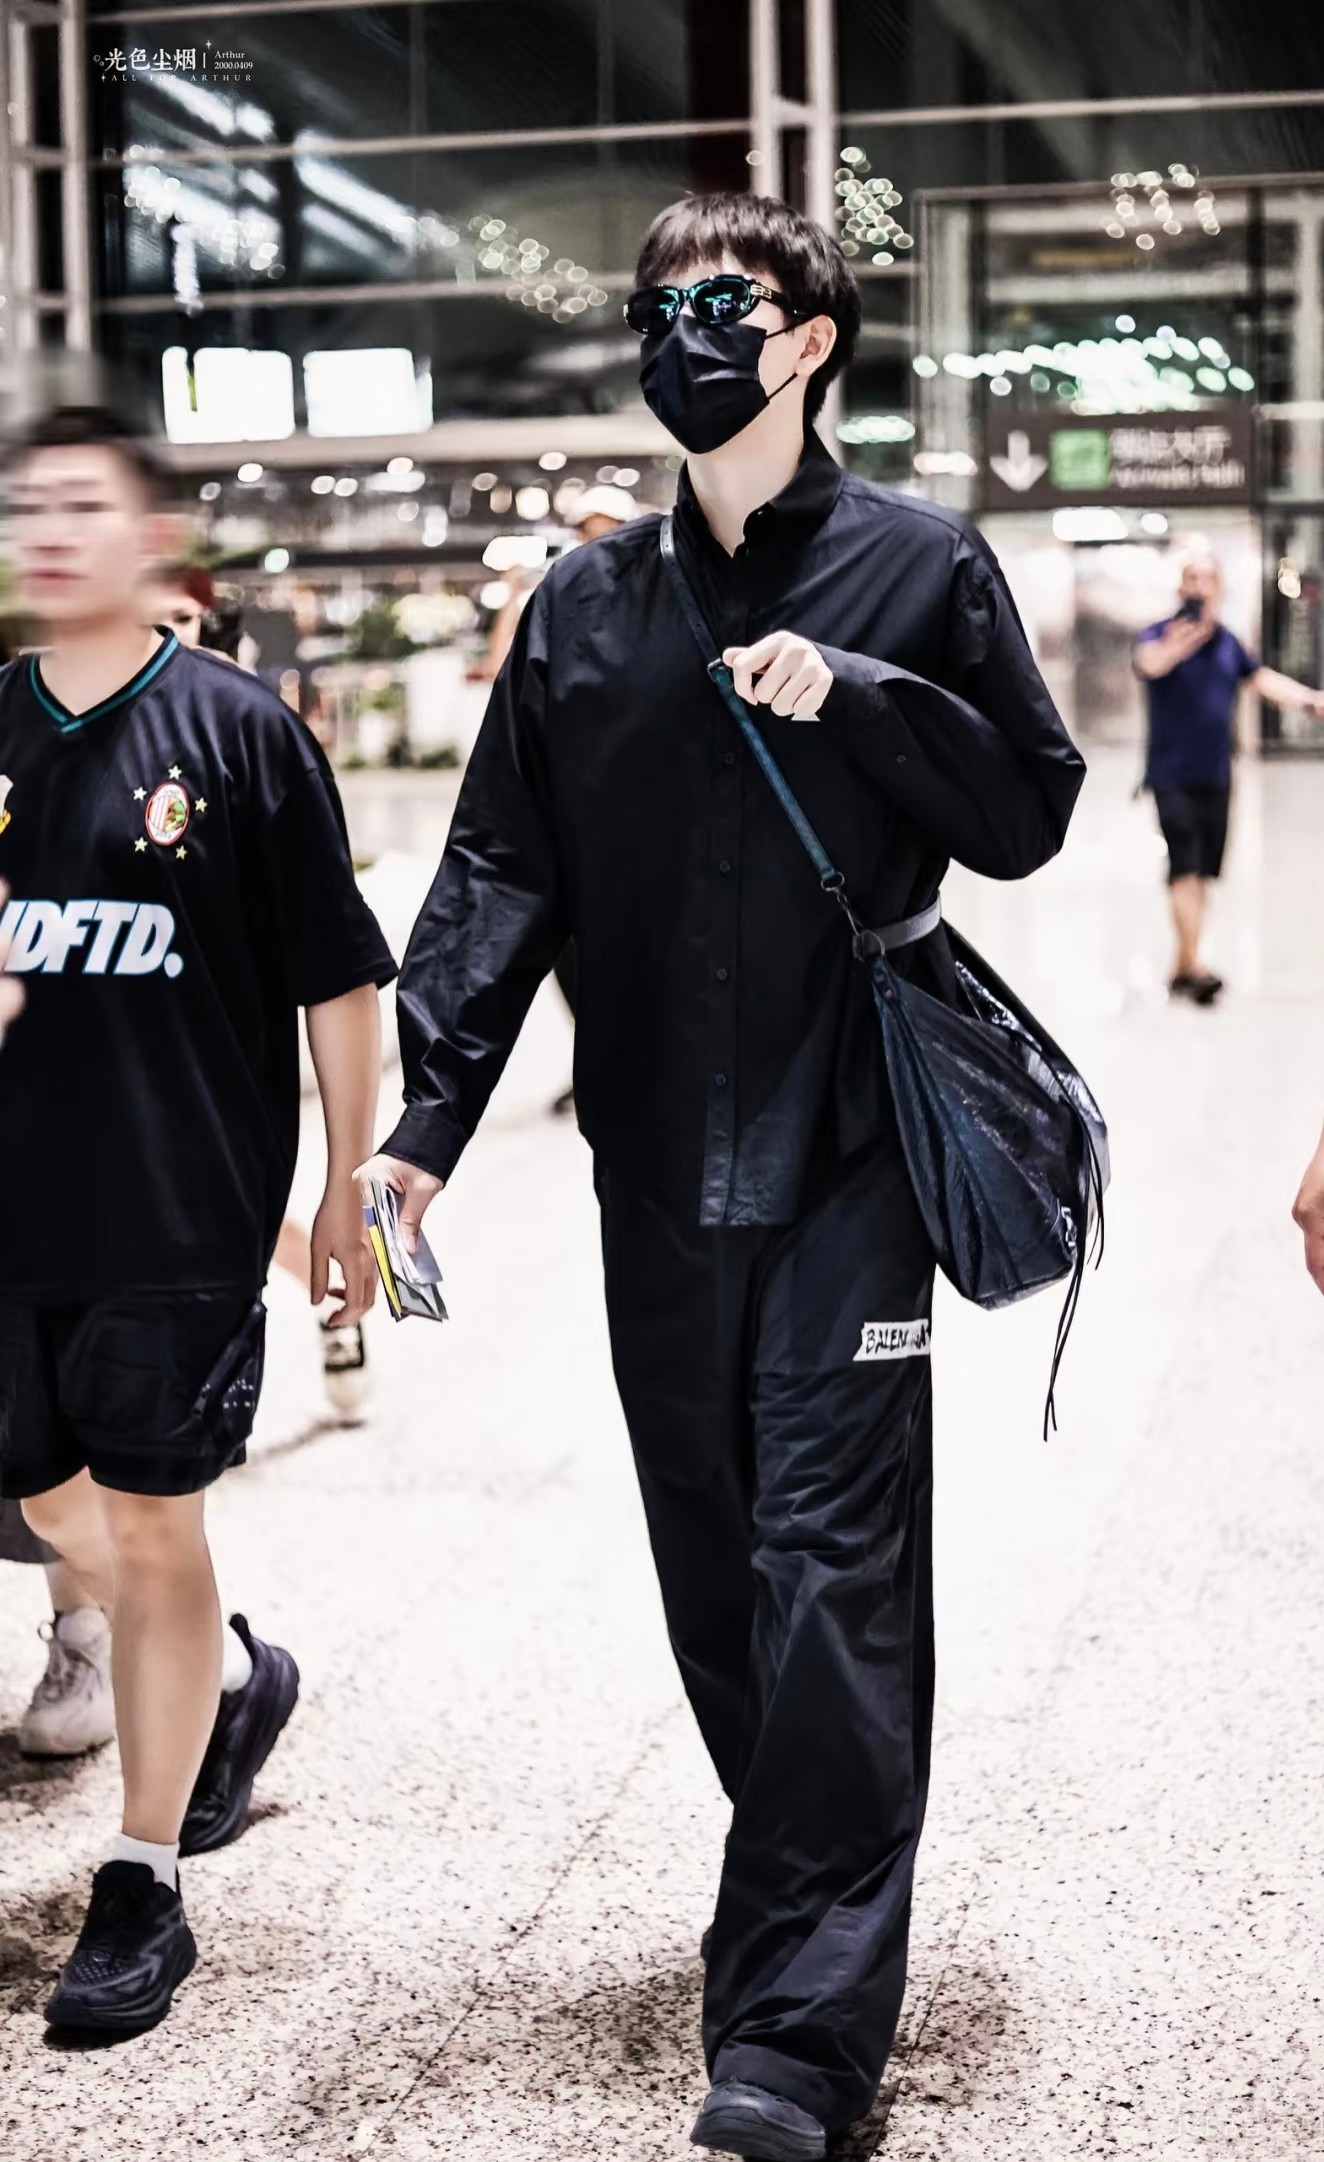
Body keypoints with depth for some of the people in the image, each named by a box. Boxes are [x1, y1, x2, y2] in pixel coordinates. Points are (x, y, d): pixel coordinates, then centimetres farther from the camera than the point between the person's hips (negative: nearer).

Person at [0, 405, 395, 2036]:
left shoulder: (238, 732, -6)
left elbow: (338, 983, -2)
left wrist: (348, 1187, -2)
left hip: (181, 1216, -5)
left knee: (152, 1533, 2)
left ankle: (142, 1890, 16)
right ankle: (237, 1677, 46)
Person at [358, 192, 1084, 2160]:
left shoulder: (921, 567, 3)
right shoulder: (586, 605, 11)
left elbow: (1026, 812, 3)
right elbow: (502, 869, 7)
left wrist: (856, 693, -13)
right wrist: (430, 1110, -4)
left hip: (849, 1157, -4)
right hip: (659, 1167, 4)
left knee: (833, 1567, -8)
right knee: (713, 1559, 11)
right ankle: (802, 1910, 27)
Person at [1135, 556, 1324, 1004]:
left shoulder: (1227, 641, 10)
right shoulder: (1160, 634, -10)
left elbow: (1263, 679, 17)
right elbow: (1148, 661, -32)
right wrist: (1175, 648, -56)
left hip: (1216, 777, 6)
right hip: (1172, 776, -6)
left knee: (1202, 874, 10)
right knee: (1185, 868, -15)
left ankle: (1181, 968, 19)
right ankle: (1193, 964, -19)